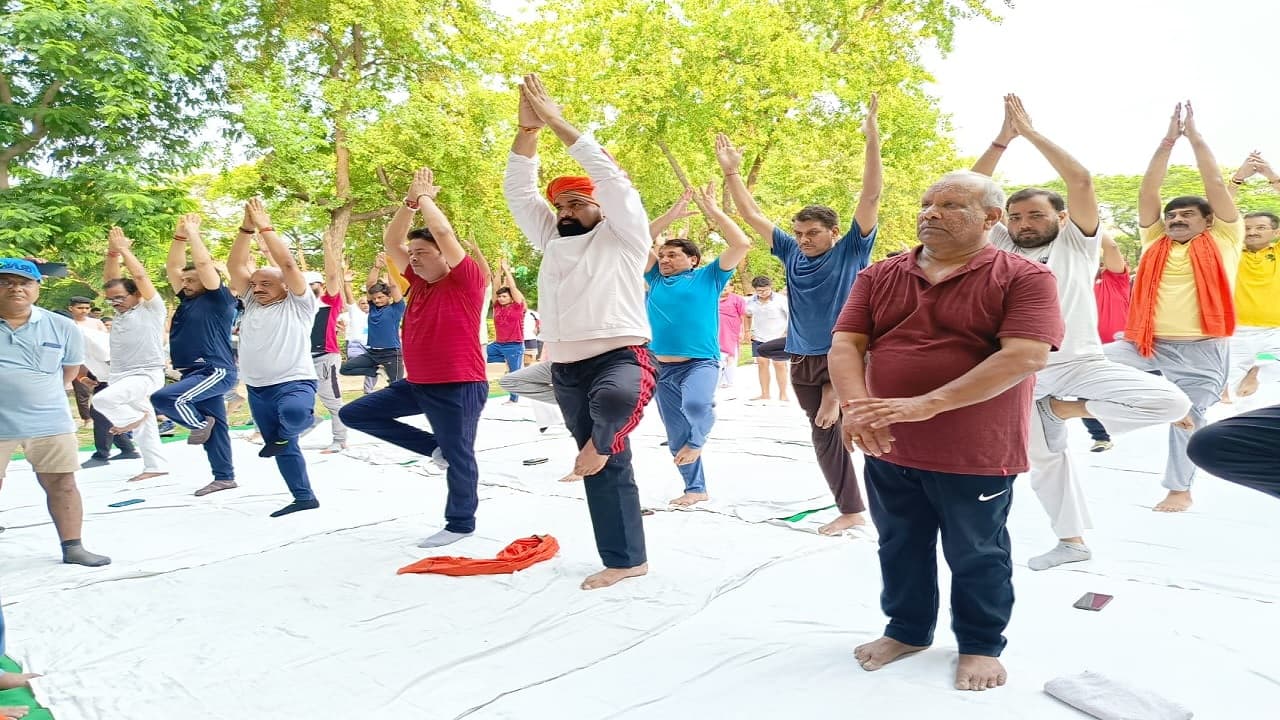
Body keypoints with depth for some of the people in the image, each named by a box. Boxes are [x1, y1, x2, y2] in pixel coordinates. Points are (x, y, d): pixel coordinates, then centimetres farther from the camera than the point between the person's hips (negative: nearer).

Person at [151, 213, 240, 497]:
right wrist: (180, 234, 8)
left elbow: (204, 263, -15)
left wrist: (193, 233, -6)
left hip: (216, 371, -9)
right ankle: (224, 477, 19)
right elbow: (173, 266, 16)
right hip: (196, 373, 9)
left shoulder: (220, 300, -6)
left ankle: (200, 424, 1)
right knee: (215, 425, 12)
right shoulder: (188, 299, 16)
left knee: (165, 397, -25)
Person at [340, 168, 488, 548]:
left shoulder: (467, 280, -9)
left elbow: (444, 232, -20)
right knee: (355, 414, 12)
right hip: (416, 383, 8)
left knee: (458, 456, 1)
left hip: (459, 386, -8)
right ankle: (434, 447, 12)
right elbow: (390, 242, 12)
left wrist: (425, 196, -5)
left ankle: (461, 523, 21)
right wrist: (410, 200, 3)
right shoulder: (420, 282, 12)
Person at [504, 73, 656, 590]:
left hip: (622, 357, -5)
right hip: (566, 370, 5)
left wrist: (557, 122, -8)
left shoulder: (623, 236, 2)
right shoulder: (550, 239, 17)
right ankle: (625, 560, 19)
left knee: (614, 399, -42)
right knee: (609, 470, 9)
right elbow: (517, 189, 11)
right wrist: (527, 128, -2)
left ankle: (602, 441, -8)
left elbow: (609, 176, -9)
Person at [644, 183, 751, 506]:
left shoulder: (709, 276, 2)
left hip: (701, 362, -5)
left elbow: (741, 244, -7)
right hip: (662, 367, 5)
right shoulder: (657, 279, 12)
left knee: (695, 404, -37)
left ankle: (698, 440, -8)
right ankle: (696, 489, 23)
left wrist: (713, 210, -3)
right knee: (676, 436, 9)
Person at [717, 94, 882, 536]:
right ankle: (851, 510, 19)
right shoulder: (791, 253, 6)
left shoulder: (851, 250, -4)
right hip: (803, 360, 5)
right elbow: (752, 215, 9)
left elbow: (872, 195, -13)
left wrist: (872, 140, -21)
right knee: (825, 436, 9)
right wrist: (731, 170, 5)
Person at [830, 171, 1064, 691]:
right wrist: (855, 407, -24)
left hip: (975, 453, -4)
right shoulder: (879, 277, 4)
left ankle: (981, 644, 35)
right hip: (888, 449, 4)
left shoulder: (1023, 278, -11)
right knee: (900, 548, 19)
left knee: (976, 555, 13)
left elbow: (1026, 356, -22)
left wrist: (927, 404, -29)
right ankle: (907, 630, 40)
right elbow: (845, 343, -2)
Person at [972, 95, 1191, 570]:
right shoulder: (999, 246, 5)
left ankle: (1070, 409, -2)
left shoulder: (1076, 242, -1)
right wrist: (1002, 140, -8)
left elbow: (1081, 181, -14)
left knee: (1170, 402, -21)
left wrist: (1030, 132, -11)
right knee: (1043, 458, 12)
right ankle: (1071, 542, 30)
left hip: (1081, 363, -2)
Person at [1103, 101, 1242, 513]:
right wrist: (1168, 141, 3)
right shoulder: (1156, 242, 12)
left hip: (1201, 350, -3)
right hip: (1148, 344, 3)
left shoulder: (1222, 241, 5)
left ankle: (1179, 490, 19)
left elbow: (1215, 184, 0)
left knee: (1189, 418, 3)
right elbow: (1148, 192, 7)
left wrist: (1195, 136, 4)